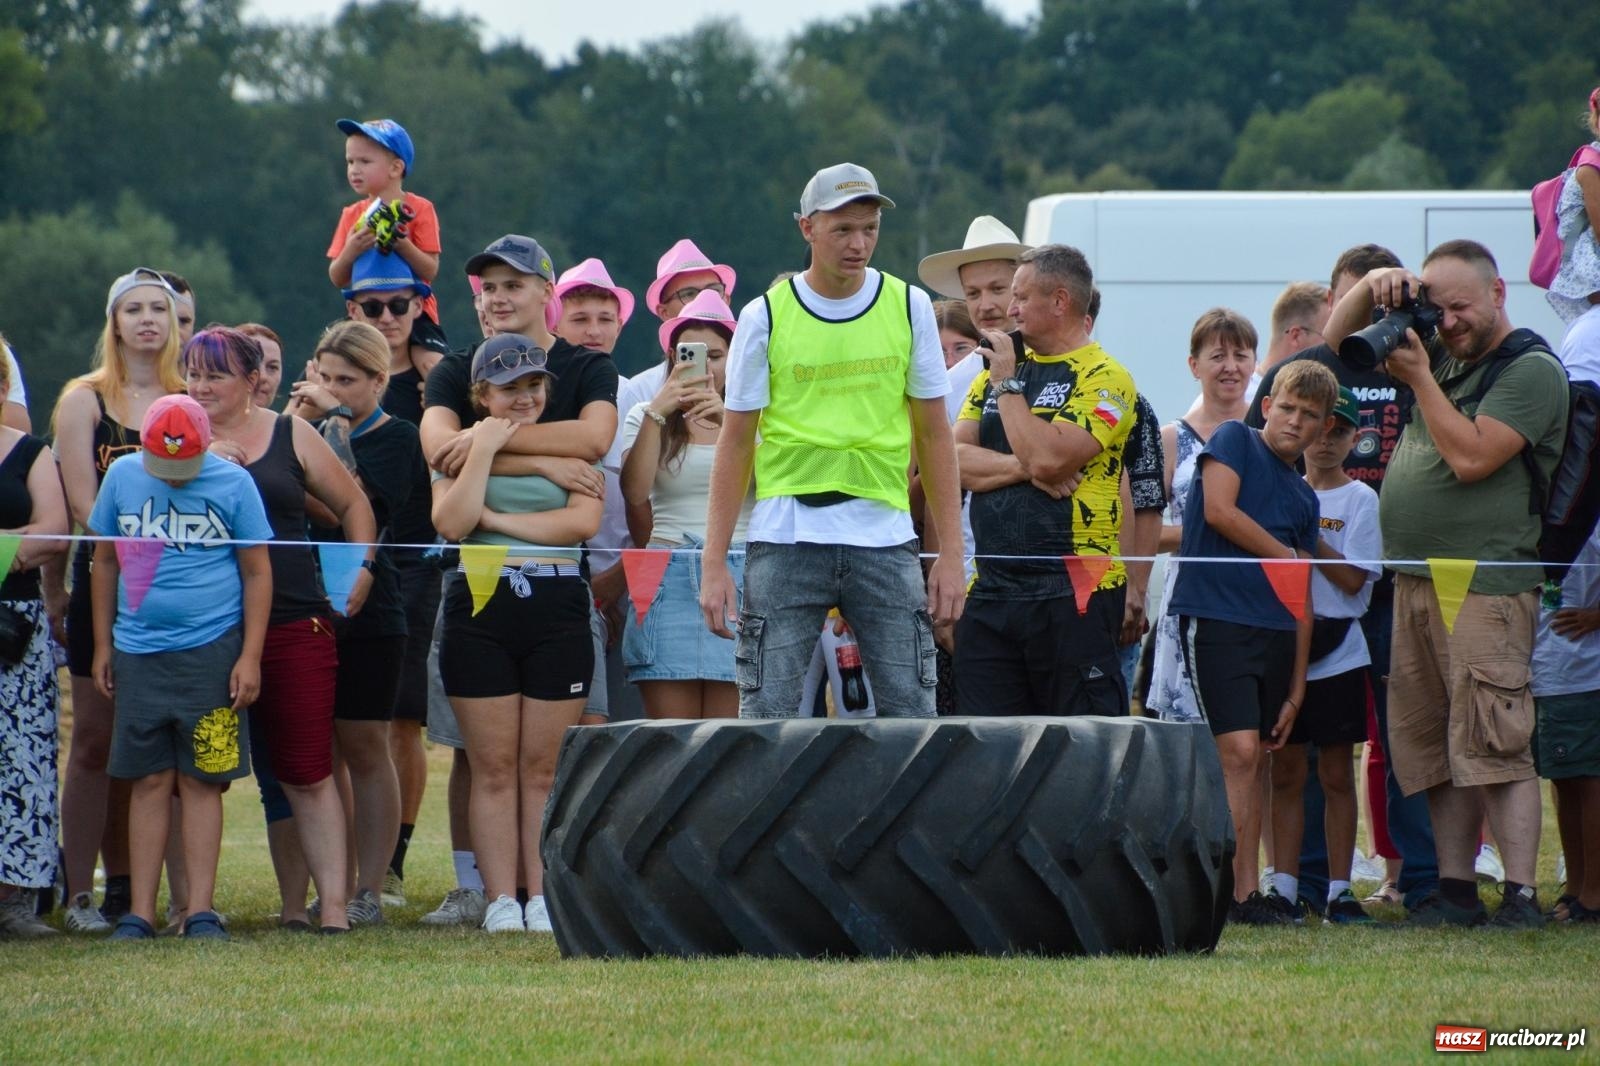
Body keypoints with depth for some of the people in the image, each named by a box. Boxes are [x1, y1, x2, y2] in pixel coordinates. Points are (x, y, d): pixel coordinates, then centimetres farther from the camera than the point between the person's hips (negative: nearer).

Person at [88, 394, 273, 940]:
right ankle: (140, 913, 4)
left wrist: (250, 657, -3)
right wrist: (102, 645, 13)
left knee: (201, 781, -1)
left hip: (210, 650, -2)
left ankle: (201, 912, 1)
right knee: (150, 782, 3)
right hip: (138, 651, 2)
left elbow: (257, 572, 2)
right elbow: (105, 561, 15)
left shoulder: (233, 484, -2)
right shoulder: (122, 477, 5)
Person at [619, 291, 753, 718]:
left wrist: (730, 422, -19)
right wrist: (658, 413, -11)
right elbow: (634, 492, -4)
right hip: (668, 581, 0)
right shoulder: (646, 417, 13)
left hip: (739, 575, 0)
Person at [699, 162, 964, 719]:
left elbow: (933, 435, 9)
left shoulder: (908, 308, 6)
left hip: (885, 538, 1)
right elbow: (735, 443, 4)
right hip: (785, 538, -1)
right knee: (767, 717, -4)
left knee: (912, 716, -3)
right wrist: (714, 562, -2)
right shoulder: (765, 316, 1)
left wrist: (951, 553, 3)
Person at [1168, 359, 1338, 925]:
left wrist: (1297, 688, 12)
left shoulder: (1304, 497, 19)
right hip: (1215, 618, -6)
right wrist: (1287, 557, 1)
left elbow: (1301, 601, 18)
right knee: (1239, 750, -14)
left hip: (1275, 633, 6)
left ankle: (1239, 891, 5)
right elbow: (1219, 510, -11)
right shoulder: (1235, 440, 5)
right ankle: (1243, 893, -16)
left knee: (1253, 762, 5)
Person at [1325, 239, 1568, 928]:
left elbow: (1472, 457, -17)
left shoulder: (1532, 370, -6)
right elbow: (1338, 337, 25)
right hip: (1415, 583, 8)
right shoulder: (1442, 355, 17)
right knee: (1433, 750, 7)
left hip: (1485, 586, -8)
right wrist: (1376, 285, 5)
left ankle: (1521, 895, -14)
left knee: (1492, 744, -13)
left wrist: (1420, 379, -10)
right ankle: (1455, 890, 11)